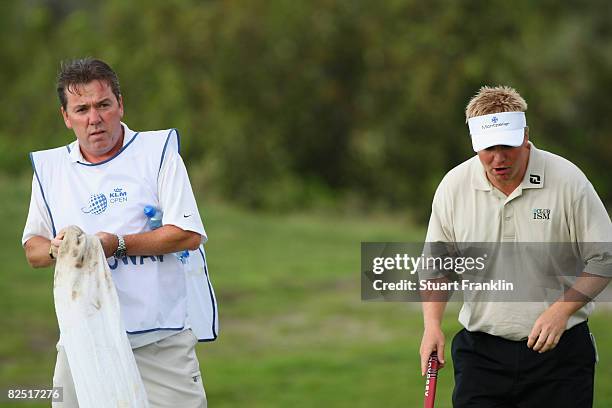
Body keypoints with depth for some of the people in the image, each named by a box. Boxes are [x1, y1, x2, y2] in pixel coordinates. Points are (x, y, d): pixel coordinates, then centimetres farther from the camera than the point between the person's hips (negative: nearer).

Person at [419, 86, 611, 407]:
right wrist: (432, 324, -4)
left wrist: (559, 311, -16)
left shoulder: (568, 180, -8)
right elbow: (436, 267, 11)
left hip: (559, 351, -2)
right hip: (480, 353, 2)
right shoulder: (453, 187, 0)